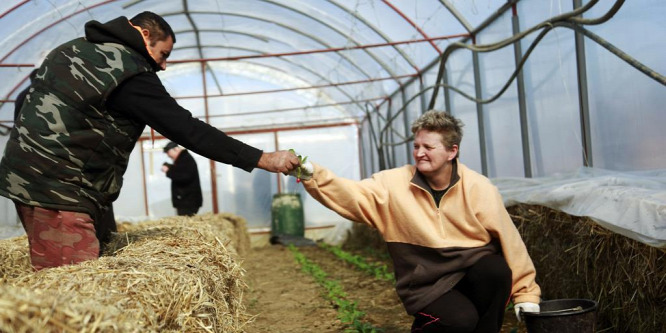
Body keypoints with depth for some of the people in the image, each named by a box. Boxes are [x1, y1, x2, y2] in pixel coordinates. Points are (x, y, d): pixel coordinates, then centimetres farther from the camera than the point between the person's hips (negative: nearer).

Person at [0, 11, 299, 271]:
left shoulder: (70, 49, 16)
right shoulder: (131, 74, -13)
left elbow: (30, 97, 23)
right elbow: (188, 129, -17)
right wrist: (262, 159, -14)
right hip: (57, 191, -10)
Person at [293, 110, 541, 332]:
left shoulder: (479, 188, -8)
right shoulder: (394, 183, -7)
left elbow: (509, 240, -4)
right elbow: (350, 195, -17)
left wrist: (525, 293, -1)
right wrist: (311, 175, -33)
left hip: (472, 275, 2)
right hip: (426, 285, -1)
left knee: (495, 269, -31)